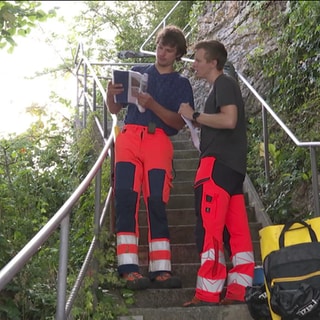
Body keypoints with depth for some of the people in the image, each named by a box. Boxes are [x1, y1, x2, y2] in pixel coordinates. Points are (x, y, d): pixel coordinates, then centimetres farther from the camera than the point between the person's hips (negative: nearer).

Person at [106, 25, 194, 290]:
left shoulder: (182, 83, 17)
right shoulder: (138, 71, 21)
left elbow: (180, 122, 2)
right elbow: (115, 109, 20)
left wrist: (152, 105, -12)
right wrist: (111, 94, -2)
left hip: (159, 141, -1)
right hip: (130, 136, 1)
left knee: (157, 202, -10)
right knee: (126, 198, -14)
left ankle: (161, 269, -8)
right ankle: (129, 268, -16)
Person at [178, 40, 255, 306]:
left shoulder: (224, 84, -5)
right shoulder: (223, 86, 24)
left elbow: (229, 120, -19)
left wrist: (195, 116, -10)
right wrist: (198, 122, 14)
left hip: (219, 162, -10)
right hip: (232, 164, 10)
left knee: (209, 229, -10)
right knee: (237, 230, 6)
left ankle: (209, 293, -7)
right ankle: (239, 291, 8)